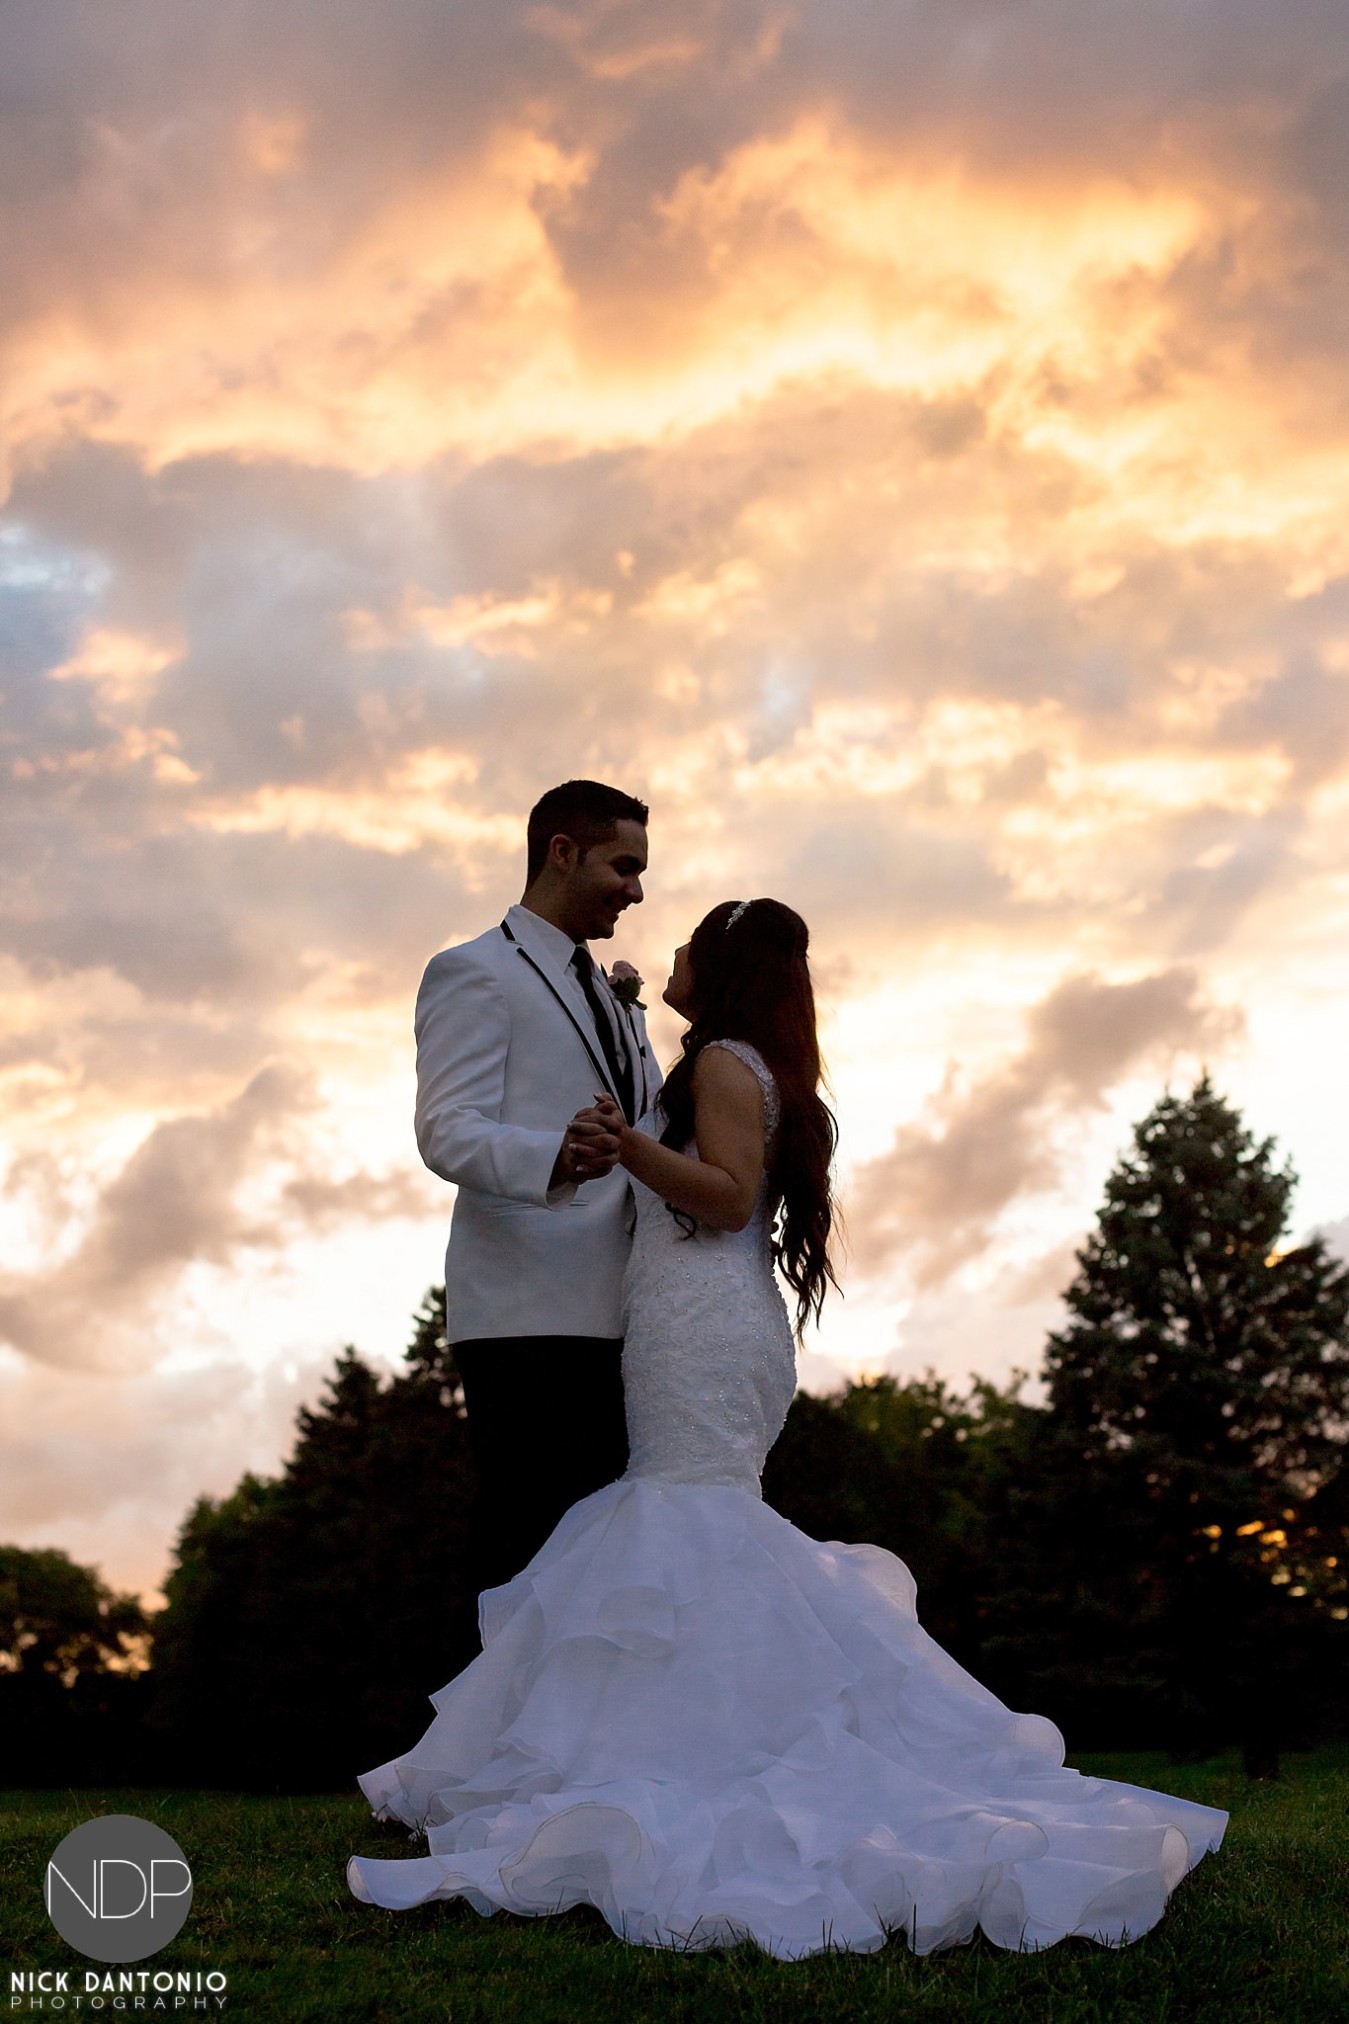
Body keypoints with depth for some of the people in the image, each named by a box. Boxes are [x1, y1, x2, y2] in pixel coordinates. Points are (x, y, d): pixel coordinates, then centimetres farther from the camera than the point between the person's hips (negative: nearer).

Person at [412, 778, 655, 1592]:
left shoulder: (617, 999, 28)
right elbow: (448, 1131, -11)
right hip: (528, 1318, -7)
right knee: (535, 1551, -11)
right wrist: (554, 1158, -31)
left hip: (615, 1319, 7)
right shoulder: (472, 972, 2)